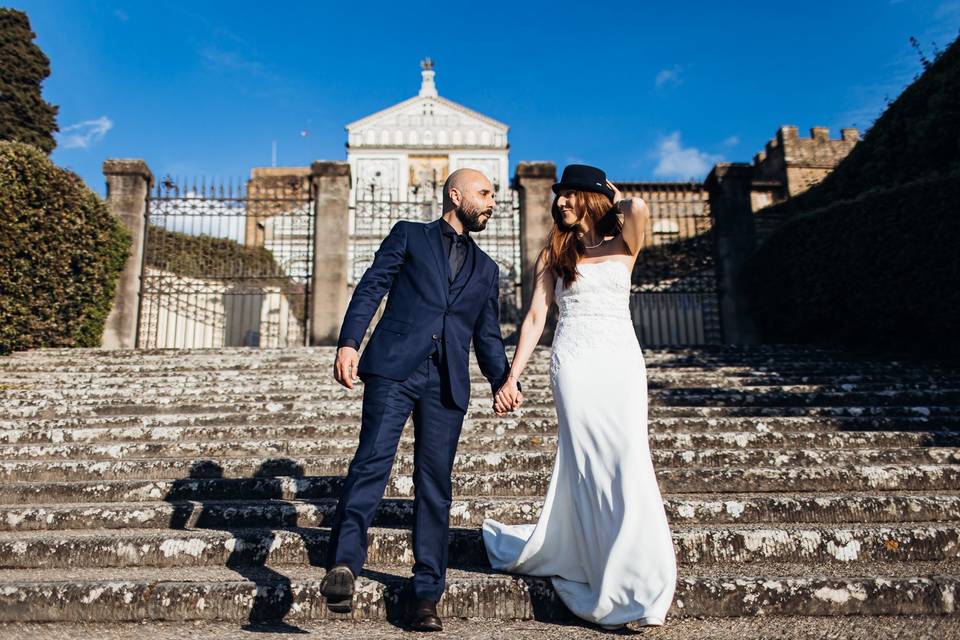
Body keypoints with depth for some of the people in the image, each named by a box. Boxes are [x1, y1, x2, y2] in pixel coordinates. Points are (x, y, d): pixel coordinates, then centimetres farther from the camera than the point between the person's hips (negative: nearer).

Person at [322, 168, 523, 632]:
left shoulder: (486, 268, 24)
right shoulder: (408, 235, 15)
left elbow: (488, 335, 20)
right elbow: (371, 287, 3)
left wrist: (502, 381, 2)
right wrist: (349, 342, -13)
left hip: (448, 382, 3)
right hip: (394, 366, -2)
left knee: (435, 485, 4)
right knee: (373, 460, -18)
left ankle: (427, 594, 13)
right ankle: (342, 566, -15)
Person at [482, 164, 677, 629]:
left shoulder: (621, 246, 10)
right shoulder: (554, 254, 12)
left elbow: (638, 209, -14)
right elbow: (535, 318, 8)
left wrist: (615, 198, 9)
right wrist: (512, 376, 2)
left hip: (620, 363, 1)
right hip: (573, 364, 0)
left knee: (627, 465, -5)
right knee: (588, 471, -4)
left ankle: (640, 584, 14)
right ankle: (621, 589, 12)